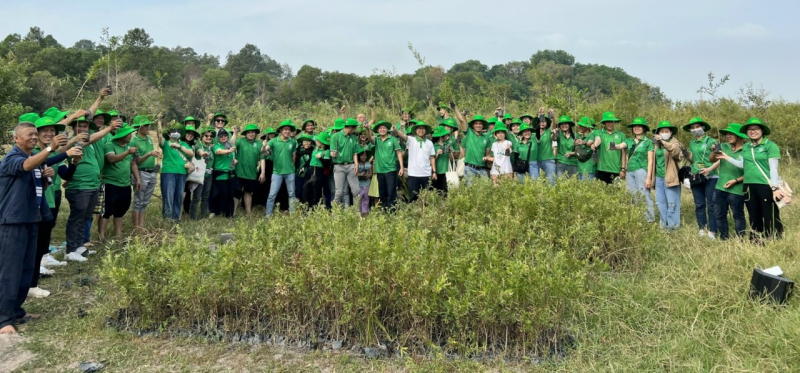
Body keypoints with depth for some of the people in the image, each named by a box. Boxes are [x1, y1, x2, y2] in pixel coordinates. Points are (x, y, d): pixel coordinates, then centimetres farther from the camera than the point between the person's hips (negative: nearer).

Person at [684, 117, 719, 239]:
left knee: (711, 205, -4)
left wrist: (710, 169, -19)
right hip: (696, 177, 6)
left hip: (710, 177, -5)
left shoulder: (711, 141, -3)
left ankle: (712, 232, -1)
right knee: (699, 205, 7)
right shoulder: (692, 143, 13)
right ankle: (702, 230, 13)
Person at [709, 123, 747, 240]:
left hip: (736, 190, -5)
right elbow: (711, 160, -5)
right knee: (719, 215, 12)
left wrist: (735, 181, -17)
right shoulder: (724, 147, 5)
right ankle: (724, 239, 25)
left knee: (738, 216, 6)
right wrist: (714, 153, -25)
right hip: (720, 188, 5)